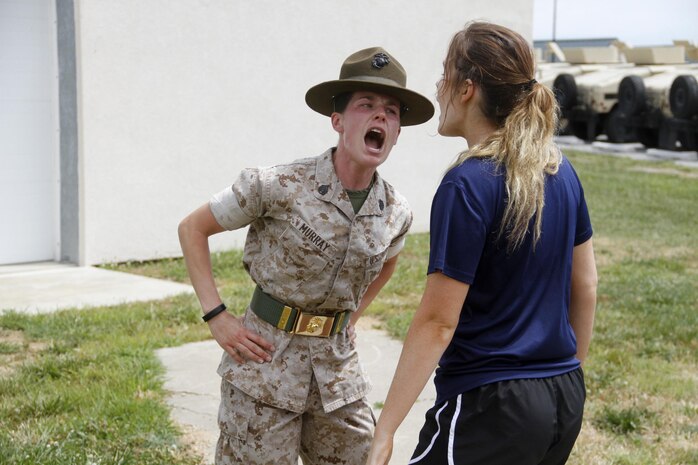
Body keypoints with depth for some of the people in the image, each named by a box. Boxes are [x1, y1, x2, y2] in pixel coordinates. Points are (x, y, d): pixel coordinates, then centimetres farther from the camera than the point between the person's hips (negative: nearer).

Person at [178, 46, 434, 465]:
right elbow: (192, 229, -5)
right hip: (266, 363, -4)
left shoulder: (397, 214, -1)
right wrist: (216, 317, -10)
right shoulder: (278, 187, -15)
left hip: (339, 367, 5)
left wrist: (350, 319, 12)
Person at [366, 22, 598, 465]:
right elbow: (586, 285, 12)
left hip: (491, 408, -8)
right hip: (565, 400, 8)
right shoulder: (560, 169, 4)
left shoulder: (468, 186, -18)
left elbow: (438, 322, -18)